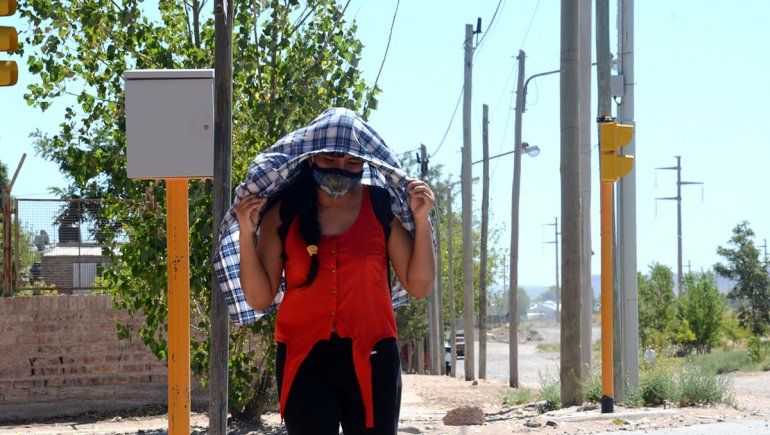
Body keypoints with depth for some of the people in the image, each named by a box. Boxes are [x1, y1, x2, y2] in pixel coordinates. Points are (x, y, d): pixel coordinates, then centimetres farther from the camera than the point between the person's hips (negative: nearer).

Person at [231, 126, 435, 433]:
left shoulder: (381, 206, 5)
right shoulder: (283, 212, 4)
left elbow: (418, 286, 4)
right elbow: (260, 298, 2)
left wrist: (421, 220, -4)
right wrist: (247, 234, -8)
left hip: (371, 359, 0)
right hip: (304, 358, 0)